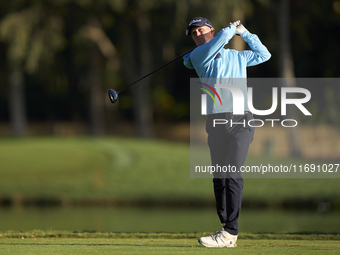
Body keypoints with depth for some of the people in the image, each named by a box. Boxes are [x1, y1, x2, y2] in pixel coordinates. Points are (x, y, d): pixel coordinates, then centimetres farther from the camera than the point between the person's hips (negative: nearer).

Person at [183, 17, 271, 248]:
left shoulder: (237, 56, 21)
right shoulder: (197, 56, 10)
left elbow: (263, 55, 32)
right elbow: (221, 39, -4)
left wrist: (245, 33, 25)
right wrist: (233, 28, 13)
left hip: (241, 120, -1)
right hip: (216, 122, 1)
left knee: (233, 175, -12)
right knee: (219, 177, -1)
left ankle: (230, 231, -17)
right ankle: (228, 234, 4)